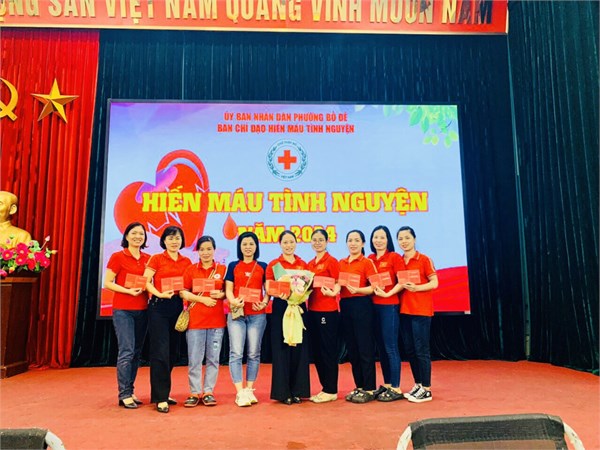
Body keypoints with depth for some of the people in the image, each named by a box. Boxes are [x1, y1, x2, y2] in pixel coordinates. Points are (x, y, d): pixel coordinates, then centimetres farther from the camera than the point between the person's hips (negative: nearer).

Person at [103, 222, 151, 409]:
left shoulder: (148, 259, 10)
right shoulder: (117, 257, -2)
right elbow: (107, 283, -5)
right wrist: (128, 291, -18)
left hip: (142, 310, 5)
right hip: (123, 310, -5)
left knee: (137, 352, 9)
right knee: (126, 351, -7)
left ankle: (130, 391, 20)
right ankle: (124, 395, 3)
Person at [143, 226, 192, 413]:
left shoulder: (186, 262, 10)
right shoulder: (156, 259, -1)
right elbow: (146, 281, -11)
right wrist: (159, 294, -26)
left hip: (178, 306, 5)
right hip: (159, 307, -5)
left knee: (173, 352, 12)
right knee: (160, 352, -6)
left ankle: (162, 391, 28)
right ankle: (160, 398, 3)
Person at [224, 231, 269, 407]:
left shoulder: (263, 266, 9)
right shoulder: (233, 266, 10)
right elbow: (228, 289, 4)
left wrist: (264, 302, -11)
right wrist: (233, 301, -16)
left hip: (257, 314, 1)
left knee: (254, 353, 6)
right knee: (236, 353, -6)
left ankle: (249, 390, 17)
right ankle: (240, 392, 0)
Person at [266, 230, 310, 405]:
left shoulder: (303, 264, 10)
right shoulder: (273, 264, 2)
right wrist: (280, 294, -23)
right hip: (281, 307, -3)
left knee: (299, 348, 5)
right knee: (281, 348, 0)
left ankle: (298, 390, 17)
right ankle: (282, 392, 11)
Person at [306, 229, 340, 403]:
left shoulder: (331, 261, -6)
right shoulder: (310, 264, 13)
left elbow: (337, 284, -10)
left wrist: (332, 293, -28)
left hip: (328, 311, -7)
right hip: (313, 310, 8)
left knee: (328, 351, 1)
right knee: (316, 351, 13)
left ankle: (331, 391, 13)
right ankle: (325, 388, 26)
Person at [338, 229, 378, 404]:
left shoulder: (367, 262, -4)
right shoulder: (341, 263, 12)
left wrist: (357, 290, -25)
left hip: (362, 306, -6)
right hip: (345, 306, 6)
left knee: (365, 348, -1)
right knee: (352, 349, 12)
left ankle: (369, 389, 10)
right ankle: (359, 387, 24)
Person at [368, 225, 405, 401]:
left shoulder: (394, 257, -5)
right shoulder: (369, 259, 10)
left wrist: (387, 294, -20)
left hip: (389, 306, -6)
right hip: (373, 306, 6)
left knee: (391, 347, -2)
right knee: (381, 347, 12)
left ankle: (396, 388, 7)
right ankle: (386, 385, 24)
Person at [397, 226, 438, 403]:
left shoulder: (424, 259, -5)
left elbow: (434, 283, -8)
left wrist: (416, 287, -22)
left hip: (421, 310, -6)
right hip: (403, 310, 6)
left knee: (421, 350, -3)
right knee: (409, 350, 11)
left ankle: (426, 390, 8)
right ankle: (418, 385, 25)